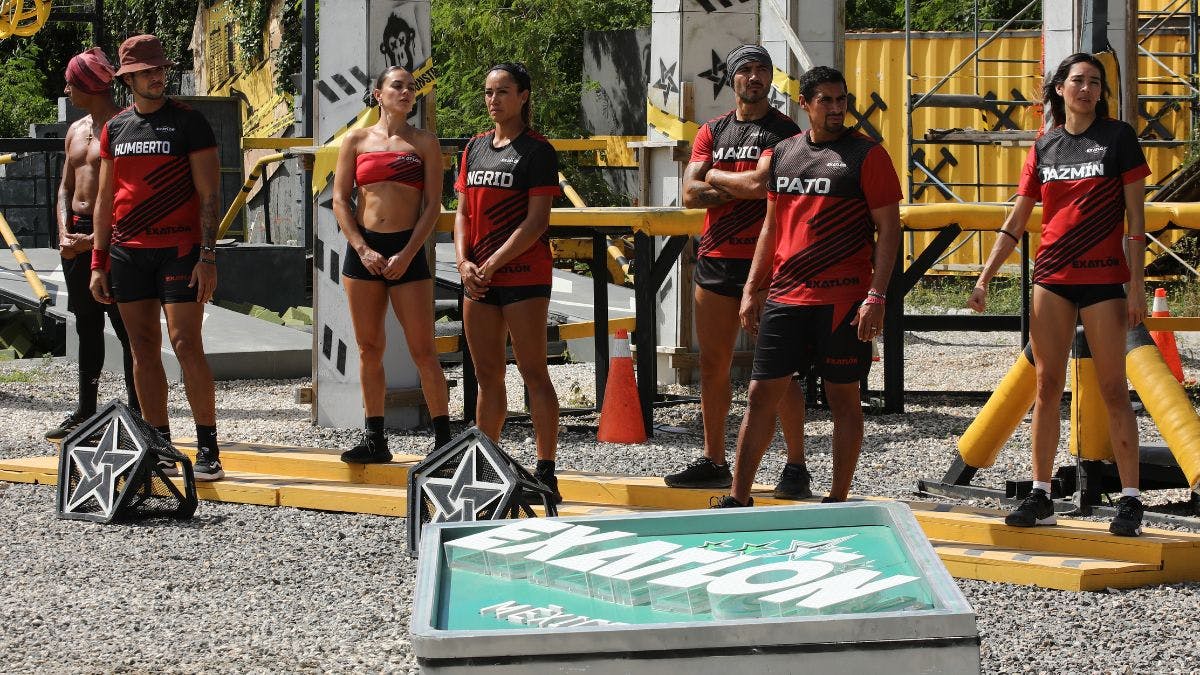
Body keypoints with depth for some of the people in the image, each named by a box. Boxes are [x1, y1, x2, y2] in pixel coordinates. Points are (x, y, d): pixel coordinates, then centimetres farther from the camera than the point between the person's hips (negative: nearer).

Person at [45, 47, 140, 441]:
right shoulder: (76, 131, 16)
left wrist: (94, 240, -17)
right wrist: (64, 234, 3)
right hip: (77, 234, 8)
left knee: (126, 327, -6)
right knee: (87, 326, 12)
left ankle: (137, 411, -3)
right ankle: (86, 411, 18)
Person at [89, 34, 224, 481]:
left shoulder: (188, 123, -2)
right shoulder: (115, 129, 12)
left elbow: (209, 195, -5)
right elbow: (105, 199, 15)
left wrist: (208, 257, -13)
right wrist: (98, 263, 10)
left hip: (178, 250, -5)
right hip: (127, 253, 5)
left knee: (186, 345, -12)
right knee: (143, 350, 5)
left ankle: (208, 448, -8)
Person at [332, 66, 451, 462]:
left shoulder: (424, 143, 5)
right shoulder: (356, 141, 9)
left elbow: (433, 205, 0)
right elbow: (340, 199, 5)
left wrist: (408, 255, -10)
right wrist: (362, 250, -6)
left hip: (407, 250, -2)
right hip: (363, 248, 2)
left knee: (423, 350, -5)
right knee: (369, 348, 5)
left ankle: (443, 439, 1)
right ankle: (375, 440, 10)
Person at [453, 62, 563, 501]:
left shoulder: (537, 151, -5)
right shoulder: (475, 148, 14)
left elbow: (537, 221, -12)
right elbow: (463, 212, 14)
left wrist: (492, 264, -15)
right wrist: (464, 262, -2)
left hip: (523, 275, -7)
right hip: (478, 279, 7)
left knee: (533, 373, -5)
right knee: (487, 376, 11)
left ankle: (546, 472, -4)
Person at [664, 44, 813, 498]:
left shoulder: (785, 131, -2)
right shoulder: (712, 131, 13)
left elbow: (760, 181, -17)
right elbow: (691, 194, 3)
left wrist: (715, 176, -2)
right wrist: (744, 188, -8)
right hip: (715, 258, 6)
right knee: (713, 365, 10)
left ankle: (796, 467, -3)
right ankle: (714, 462, 19)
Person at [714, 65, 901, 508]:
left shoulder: (867, 155, -3)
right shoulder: (784, 153, 12)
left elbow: (888, 229, -6)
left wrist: (876, 296, -14)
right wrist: (753, 289, 15)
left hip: (843, 301, -5)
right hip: (784, 297, 5)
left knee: (843, 397, 3)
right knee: (761, 394, 4)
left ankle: (838, 500, 11)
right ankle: (738, 498, 11)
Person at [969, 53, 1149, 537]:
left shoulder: (1118, 138, 0)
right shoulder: (1044, 147, 9)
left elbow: (1136, 217, -3)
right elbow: (1016, 222, 12)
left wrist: (1137, 285, -9)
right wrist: (984, 278, 5)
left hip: (1103, 278, -3)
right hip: (1051, 278, 3)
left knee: (1112, 389, -3)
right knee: (1047, 386, 3)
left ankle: (1130, 500, -1)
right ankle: (1040, 497, 8)